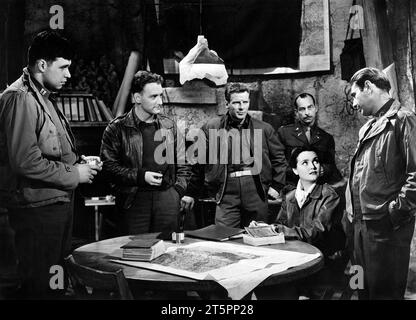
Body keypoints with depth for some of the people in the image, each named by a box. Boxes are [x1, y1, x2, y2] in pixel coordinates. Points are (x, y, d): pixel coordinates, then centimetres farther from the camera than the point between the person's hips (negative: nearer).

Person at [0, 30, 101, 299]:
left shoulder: (44, 97, 16)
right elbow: (26, 162, -25)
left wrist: (81, 165, 8)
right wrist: (74, 174, -15)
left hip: (58, 203, 10)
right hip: (37, 208, -10)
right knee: (38, 285, 1)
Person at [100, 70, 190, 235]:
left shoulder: (169, 126, 11)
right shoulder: (117, 128, -1)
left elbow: (182, 163, 16)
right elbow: (108, 166, -5)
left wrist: (179, 189, 4)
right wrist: (140, 176, -12)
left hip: (167, 198, 3)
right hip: (133, 201, -3)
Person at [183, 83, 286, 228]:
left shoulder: (264, 129, 10)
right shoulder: (211, 128, 5)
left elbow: (279, 157, 17)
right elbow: (198, 160, 7)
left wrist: (276, 186, 8)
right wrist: (191, 193, 8)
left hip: (256, 189, 2)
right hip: (227, 190, -1)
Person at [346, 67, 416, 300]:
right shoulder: (368, 128, 17)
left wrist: (396, 211, -17)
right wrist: (355, 212, 14)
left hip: (387, 226, -8)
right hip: (362, 224, 8)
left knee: (385, 291, 1)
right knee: (365, 290, 18)